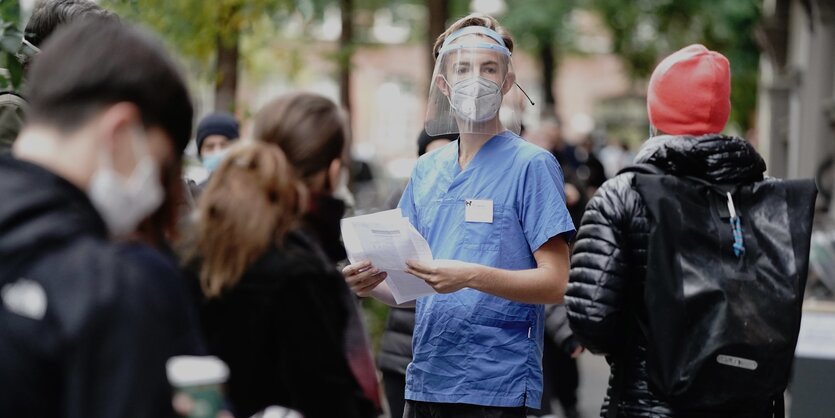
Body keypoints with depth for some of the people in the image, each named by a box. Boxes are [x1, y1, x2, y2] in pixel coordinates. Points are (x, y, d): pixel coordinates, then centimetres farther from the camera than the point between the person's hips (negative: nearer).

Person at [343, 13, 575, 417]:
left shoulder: (531, 165, -5)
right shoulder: (426, 171, 13)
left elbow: (554, 283, -12)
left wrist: (471, 276, -25)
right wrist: (371, 282, -5)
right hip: (426, 381, 5)